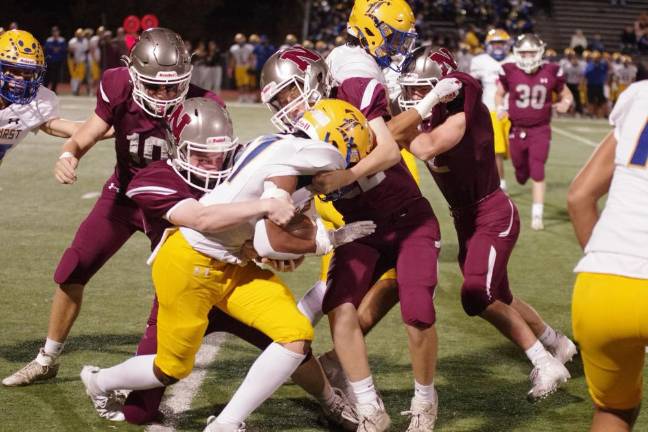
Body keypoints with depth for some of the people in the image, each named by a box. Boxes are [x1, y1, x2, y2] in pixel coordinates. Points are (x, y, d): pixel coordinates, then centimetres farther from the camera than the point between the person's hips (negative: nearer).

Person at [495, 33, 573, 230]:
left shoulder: (551, 72, -7)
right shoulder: (510, 72, -8)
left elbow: (566, 94, 8)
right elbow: (499, 93, 9)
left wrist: (565, 103, -14)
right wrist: (500, 107, -10)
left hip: (540, 130, -2)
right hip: (517, 130, 2)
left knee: (537, 172, -10)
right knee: (521, 171, 15)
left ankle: (537, 215, -5)